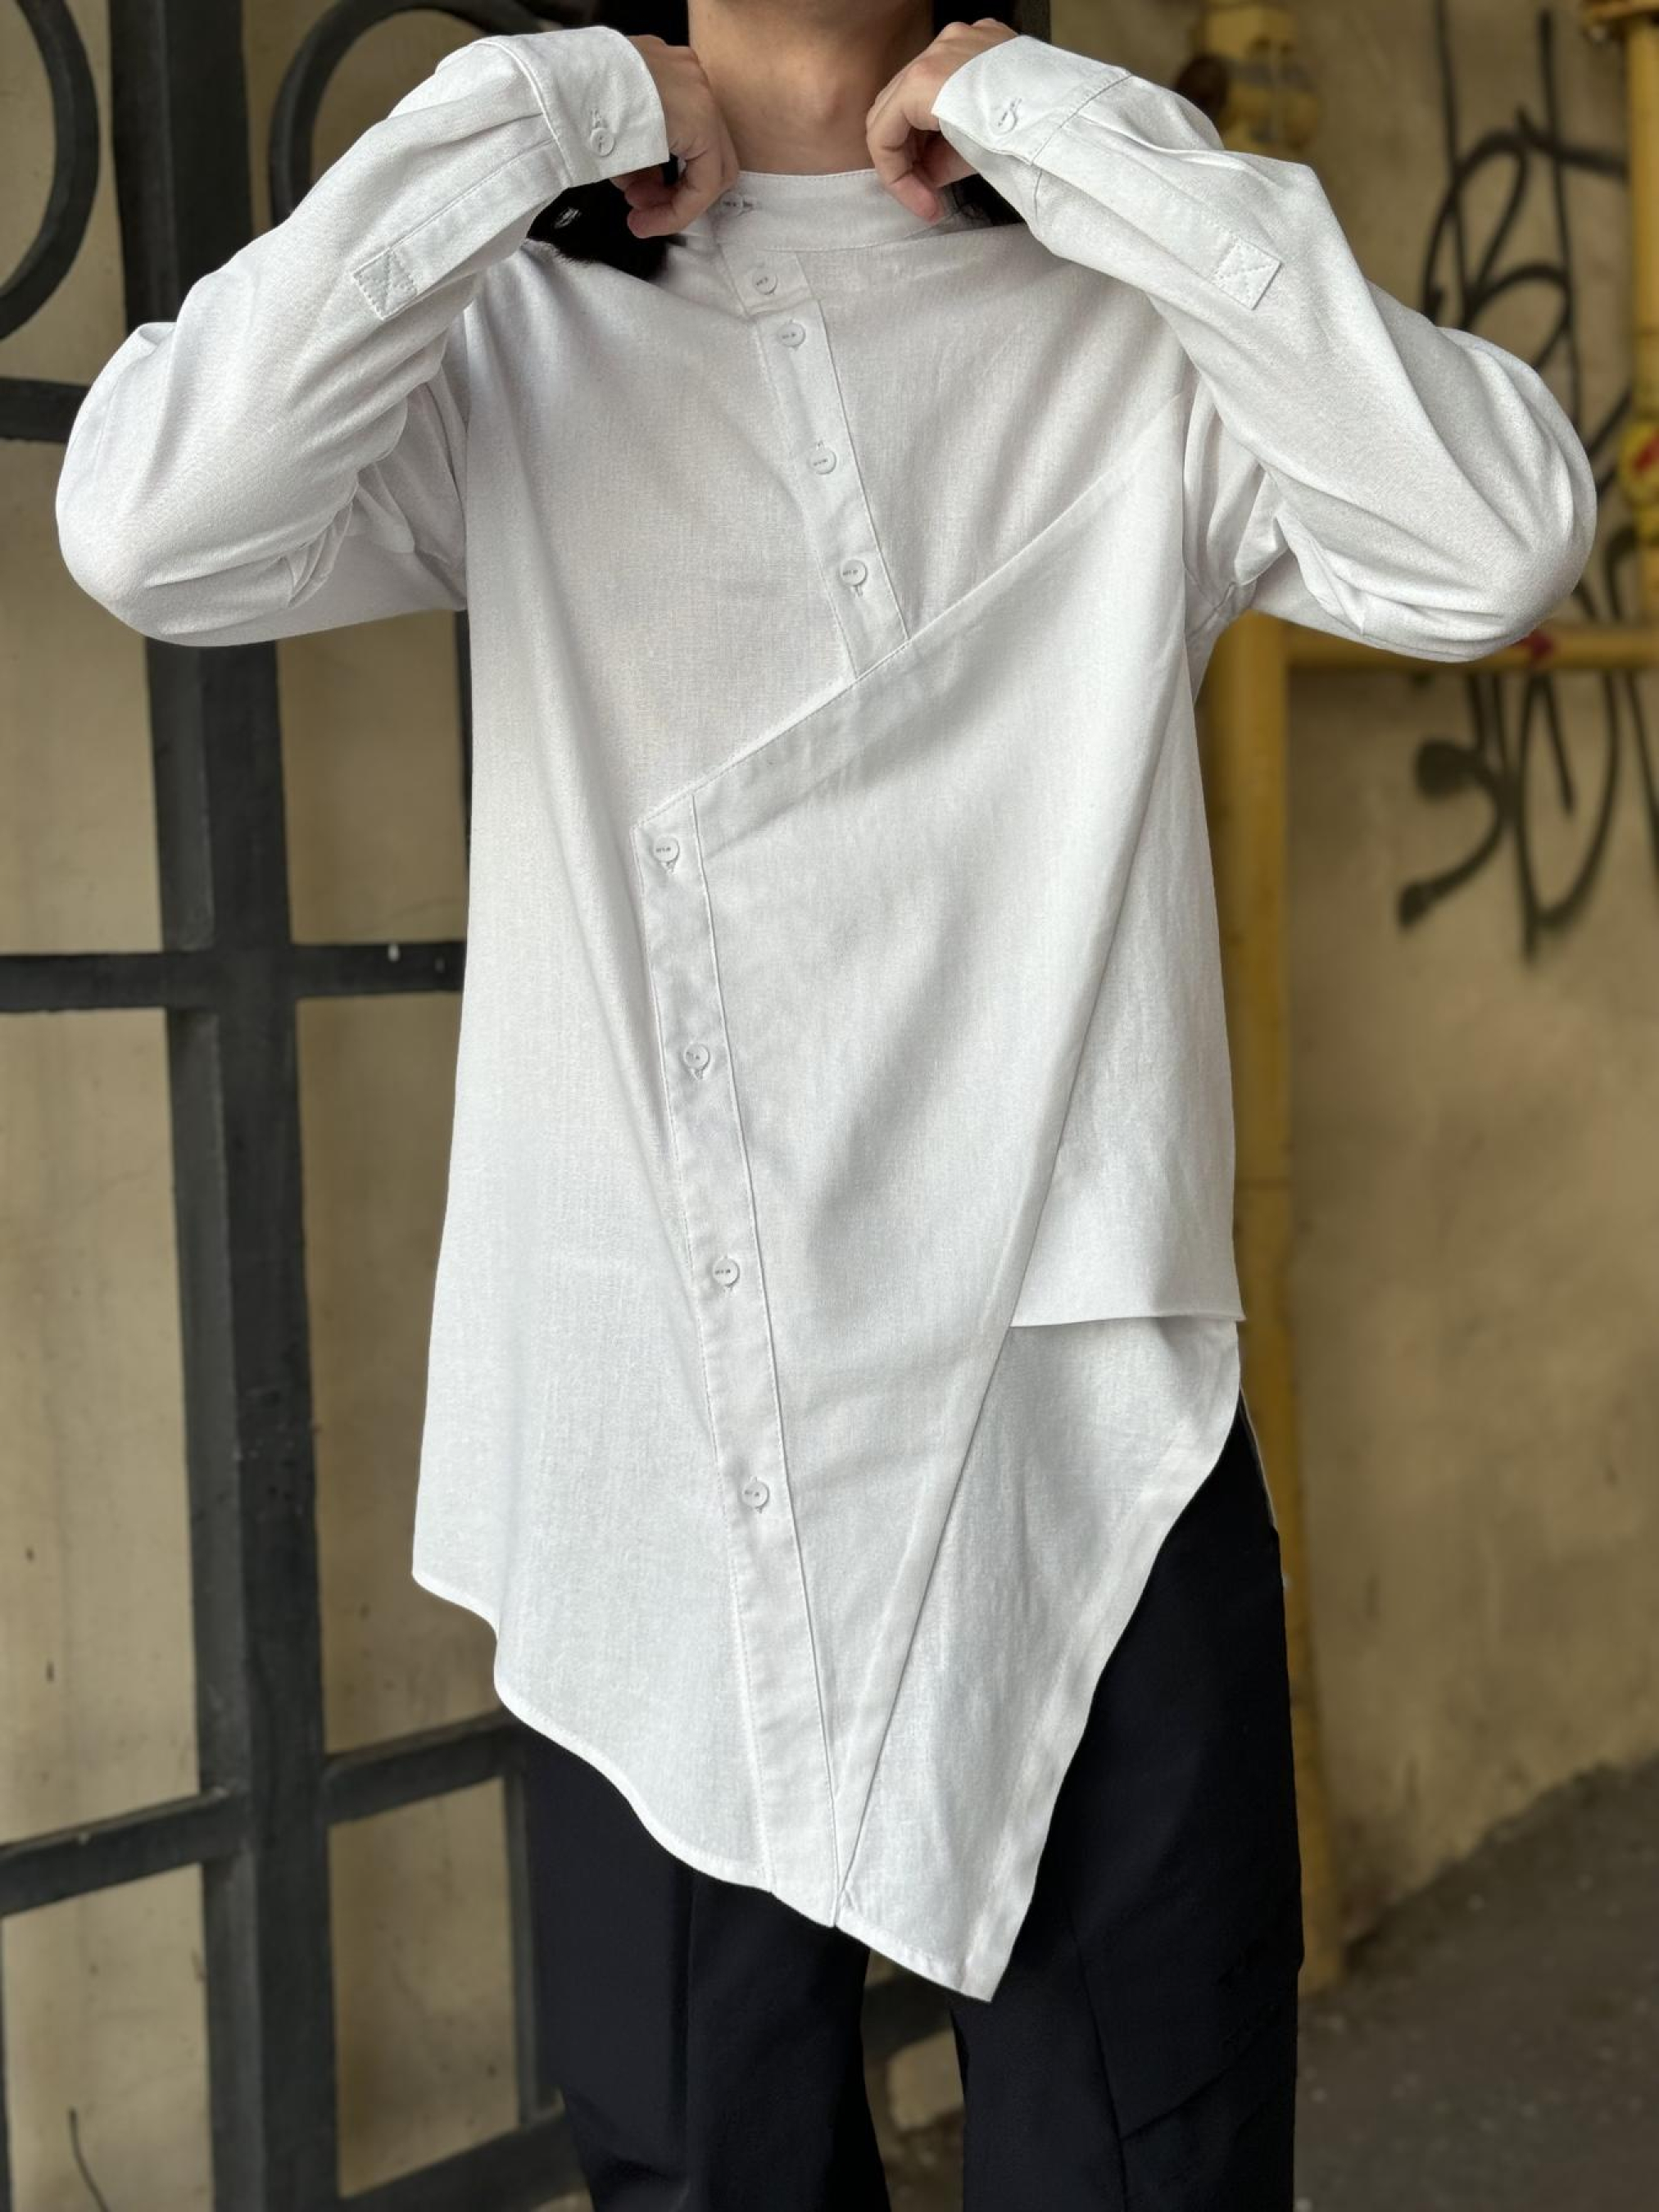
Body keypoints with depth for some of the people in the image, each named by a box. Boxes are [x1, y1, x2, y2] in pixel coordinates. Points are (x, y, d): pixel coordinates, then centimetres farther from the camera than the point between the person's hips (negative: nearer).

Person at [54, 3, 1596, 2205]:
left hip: (1085, 1439, 0)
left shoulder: (1132, 322, 5)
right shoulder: (516, 332, 7)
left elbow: (1503, 547, -12)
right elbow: (151, 532, -11)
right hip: (648, 1454, 1)